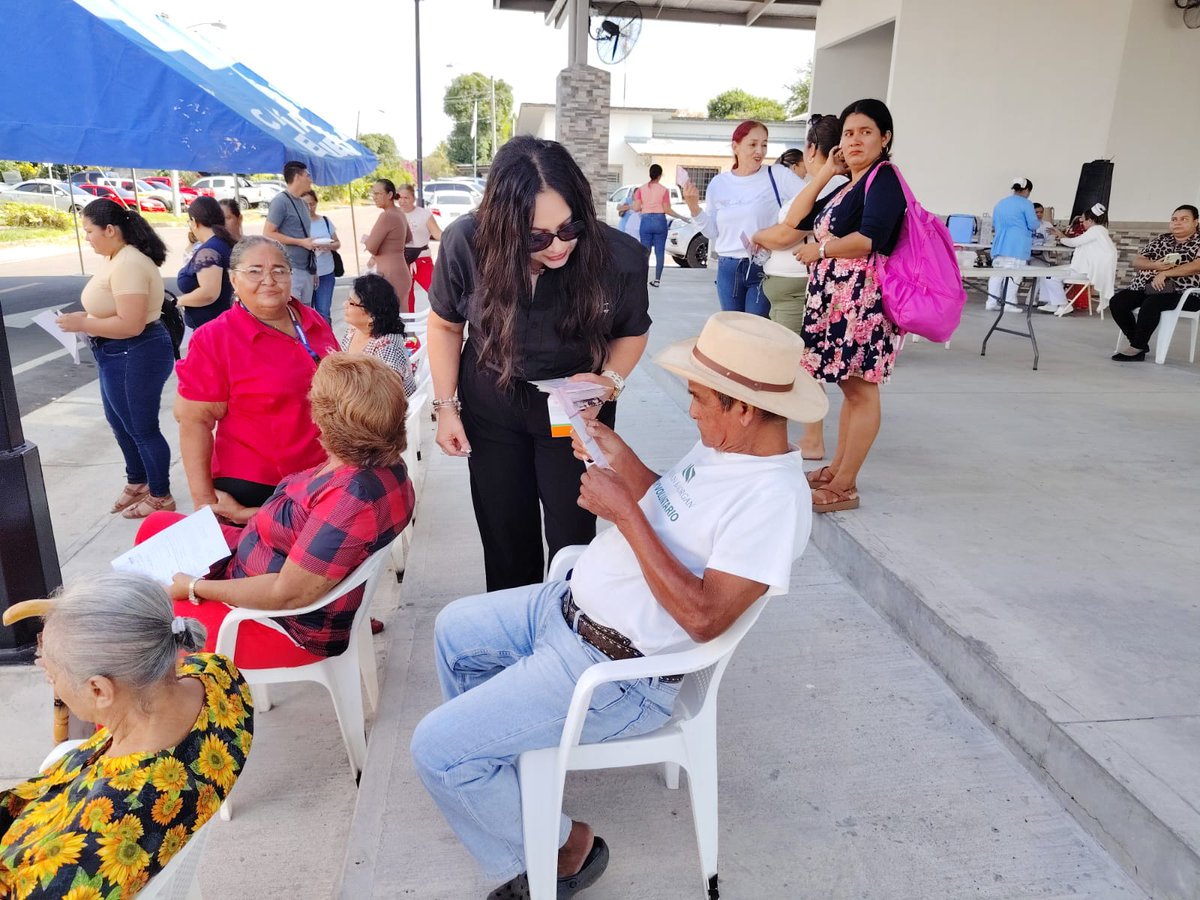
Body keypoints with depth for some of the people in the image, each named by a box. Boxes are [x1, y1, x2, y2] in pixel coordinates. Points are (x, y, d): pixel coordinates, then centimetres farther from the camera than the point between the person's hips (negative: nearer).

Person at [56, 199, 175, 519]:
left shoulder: (128, 265, -23)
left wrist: (82, 324, -19)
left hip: (136, 356, -11)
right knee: (120, 422, 23)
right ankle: (137, 482, 41)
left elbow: (130, 324, -28)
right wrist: (85, 318, 3)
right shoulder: (115, 259, 8)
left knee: (142, 429, 4)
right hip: (118, 355, 11)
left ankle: (161, 496, 20)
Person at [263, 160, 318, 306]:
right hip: (290, 269, -8)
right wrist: (301, 242, -14)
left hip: (307, 269, 8)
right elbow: (268, 234, -13)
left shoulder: (302, 202, 16)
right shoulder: (280, 201, -9)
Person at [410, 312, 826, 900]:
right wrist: (622, 460, -1)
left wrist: (623, 510, -28)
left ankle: (560, 850, 12)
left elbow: (704, 617, -31)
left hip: (615, 673, -10)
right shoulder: (722, 444, 1)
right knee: (455, 630, 25)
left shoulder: (773, 498, -27)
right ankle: (493, 772, 40)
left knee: (438, 749, -10)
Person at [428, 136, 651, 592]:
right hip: (491, 407, 1)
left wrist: (610, 380, -22)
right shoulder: (465, 242, -22)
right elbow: (445, 324, -3)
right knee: (504, 537, 13)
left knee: (572, 537, 4)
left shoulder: (621, 256, -24)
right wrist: (446, 407, -3)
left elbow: (632, 332, -3)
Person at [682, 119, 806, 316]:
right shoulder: (718, 183, 6)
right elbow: (713, 231, 10)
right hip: (728, 269, 4)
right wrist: (694, 207, -2)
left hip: (764, 268, -3)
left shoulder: (777, 175, -4)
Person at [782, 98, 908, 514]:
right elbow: (795, 219, 14)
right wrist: (827, 172, 12)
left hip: (863, 298, -9)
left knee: (860, 389, -6)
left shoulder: (883, 178, -7)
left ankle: (844, 487, -3)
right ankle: (836, 469, 20)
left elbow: (870, 238, -22)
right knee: (850, 387, 13)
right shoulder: (847, 187, 21)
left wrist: (818, 250, -9)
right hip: (835, 298, 9)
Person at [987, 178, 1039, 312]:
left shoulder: (1000, 203, 15)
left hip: (1000, 244, 6)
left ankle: (991, 302, 3)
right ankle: (1008, 304, -6)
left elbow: (994, 224, 23)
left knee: (997, 272, 6)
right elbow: (1033, 225, -7)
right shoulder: (1026, 204, -5)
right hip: (1017, 246, -6)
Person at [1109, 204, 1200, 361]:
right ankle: (1139, 344, -10)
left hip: (1181, 293, -6)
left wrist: (1165, 273, -21)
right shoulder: (1161, 240, 18)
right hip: (1146, 287, 6)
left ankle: (1137, 348, -23)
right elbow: (1137, 261, 11)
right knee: (1116, 301, -19)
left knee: (1151, 304, -36)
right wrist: (1155, 265, -11)